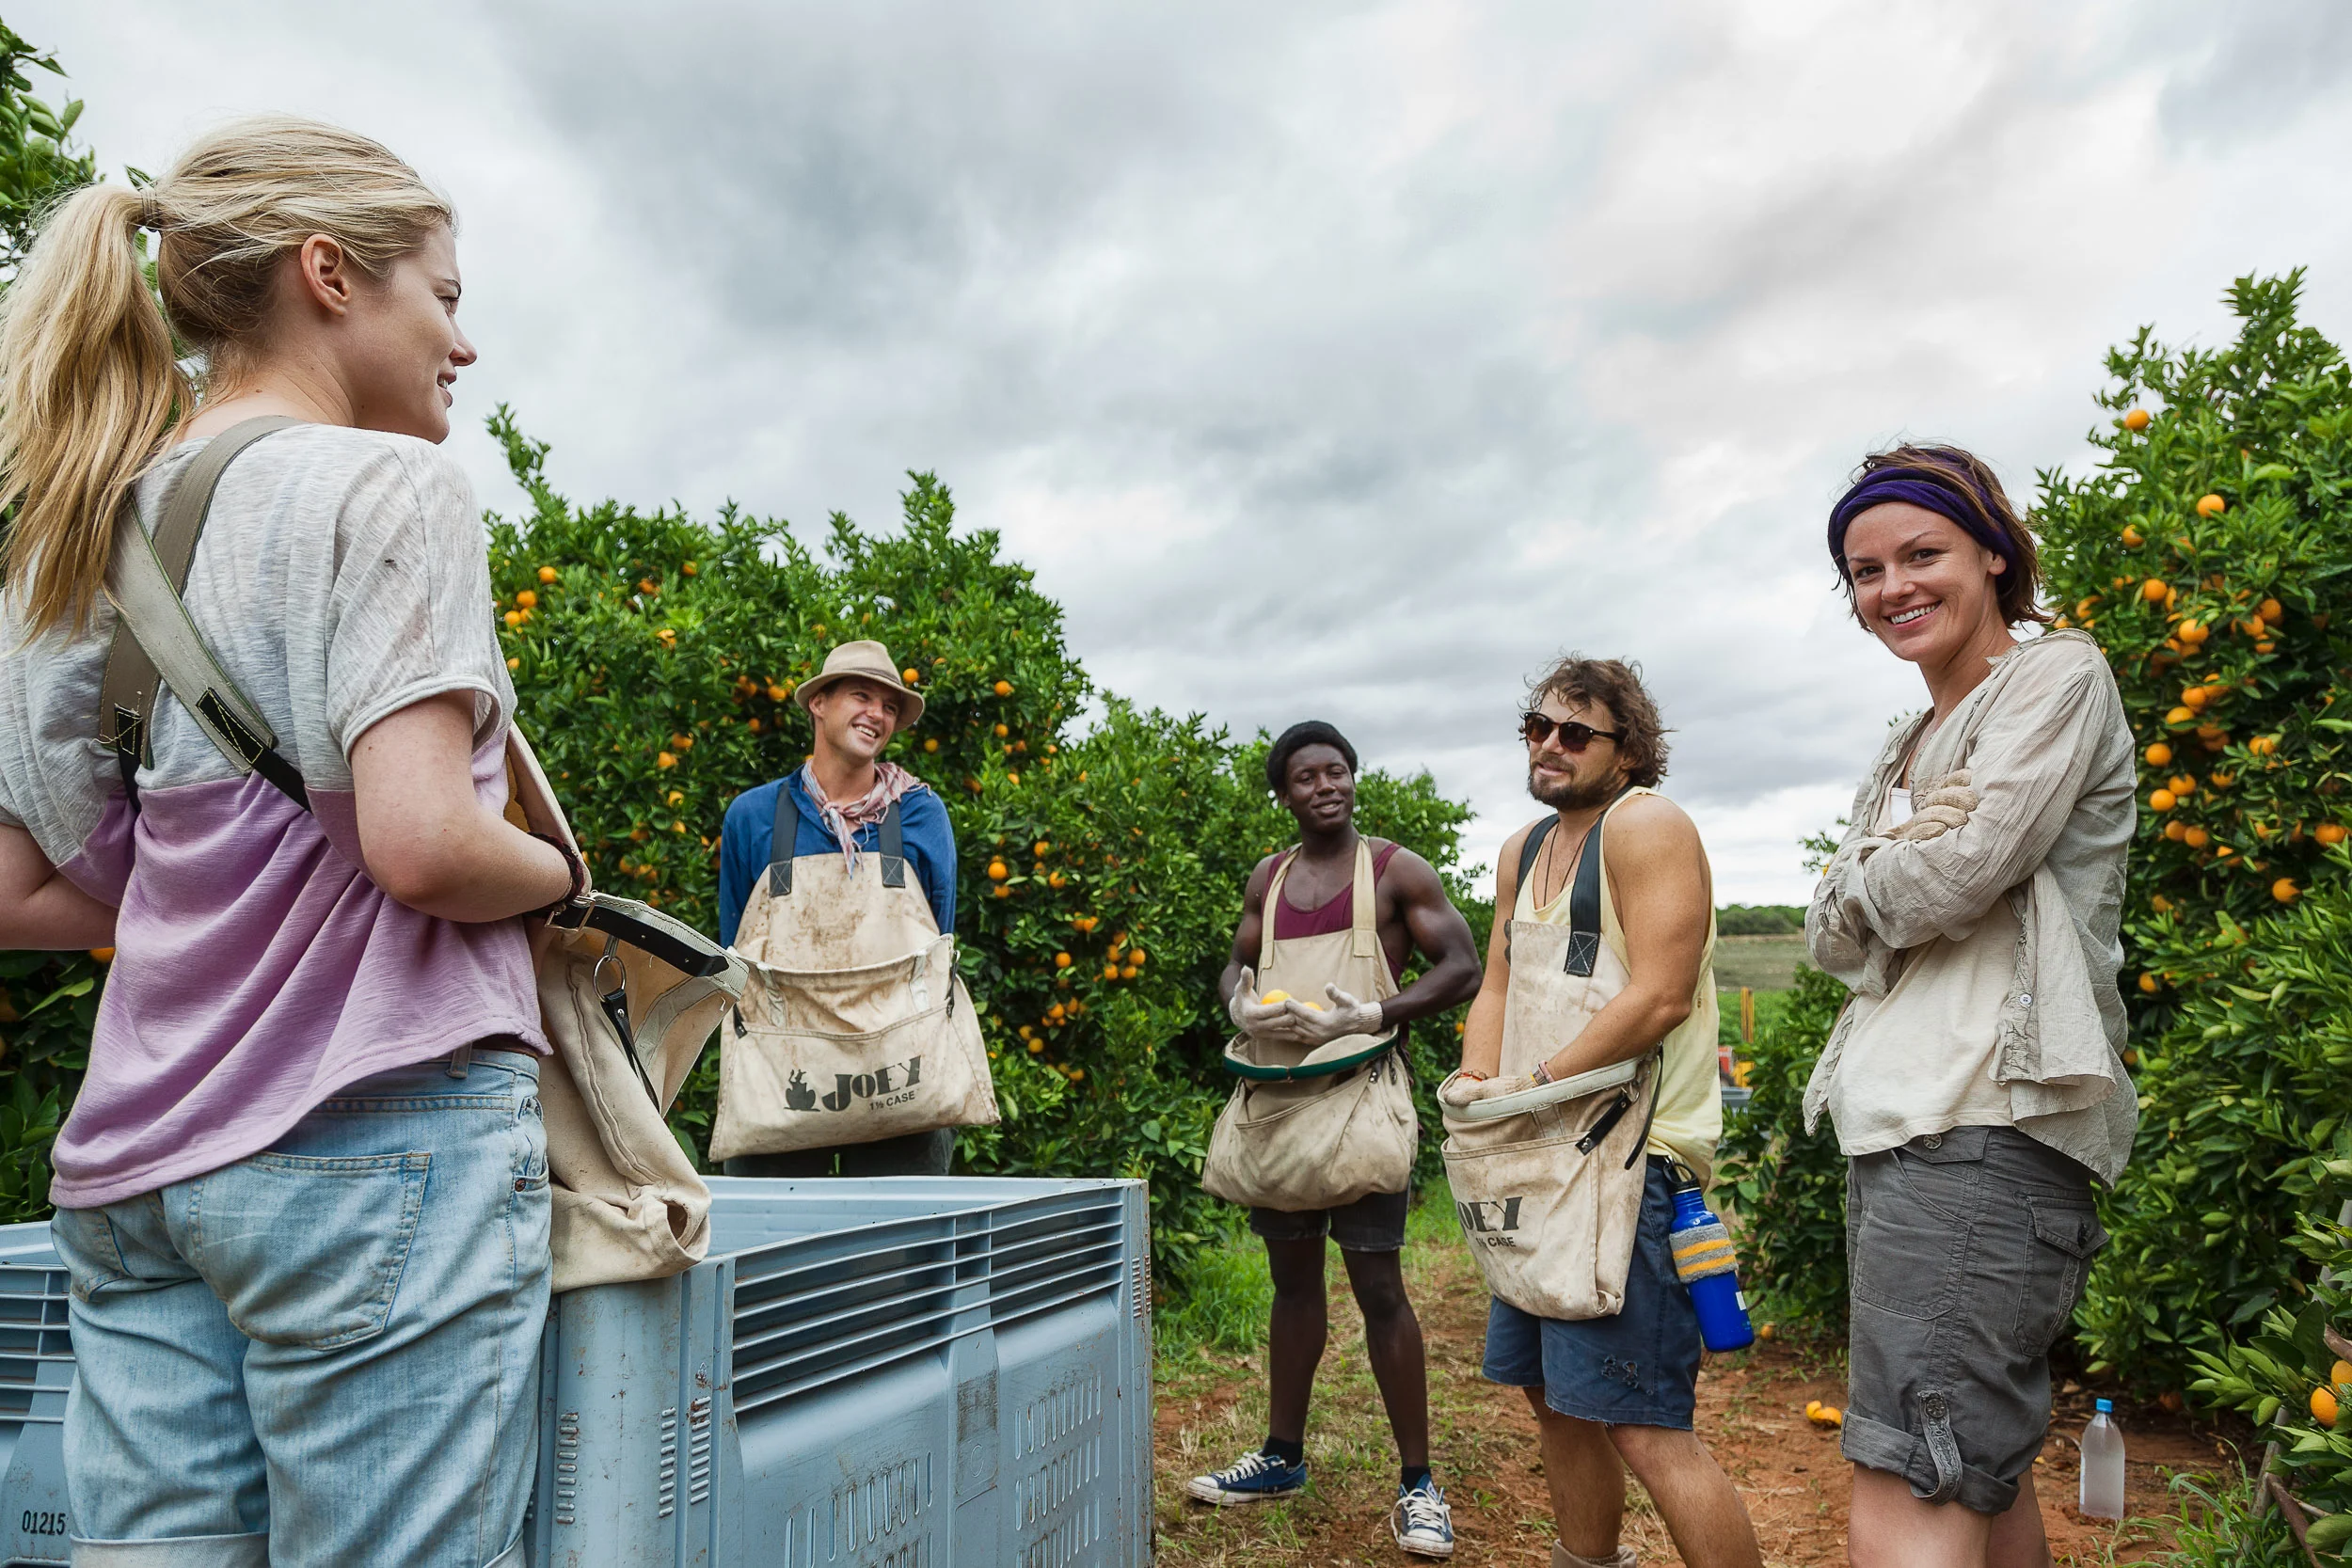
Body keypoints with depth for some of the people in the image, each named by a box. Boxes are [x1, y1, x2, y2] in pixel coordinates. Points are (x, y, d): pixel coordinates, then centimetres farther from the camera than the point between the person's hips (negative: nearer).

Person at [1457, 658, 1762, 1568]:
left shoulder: (1646, 826, -11)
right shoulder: (1524, 851, 16)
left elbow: (1659, 997, -20)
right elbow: (1497, 987, 18)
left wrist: (1538, 1084, -17)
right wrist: (1475, 1085, 1)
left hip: (1633, 1155, -9)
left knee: (1643, 1428, -12)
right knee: (1552, 1392, 19)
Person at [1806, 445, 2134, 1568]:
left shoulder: (2058, 677, 0)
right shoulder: (1906, 748, 22)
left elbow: (1964, 874, -14)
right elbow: (1829, 938, 12)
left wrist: (1860, 880, 5)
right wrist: (1888, 861, -7)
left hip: (1986, 1121, -9)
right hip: (1894, 1119, 9)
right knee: (1985, 1470, 17)